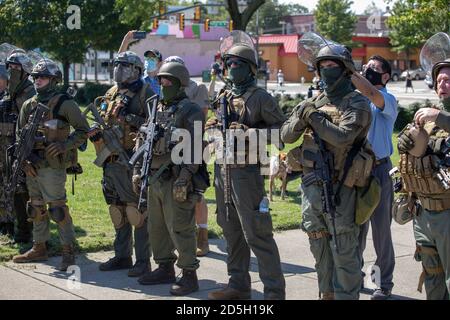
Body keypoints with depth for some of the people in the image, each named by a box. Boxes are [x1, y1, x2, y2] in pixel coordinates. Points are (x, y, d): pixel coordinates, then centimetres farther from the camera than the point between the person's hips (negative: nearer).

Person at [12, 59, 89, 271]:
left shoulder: (64, 104, -7)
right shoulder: (28, 105, 12)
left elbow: (83, 131, -4)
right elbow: (19, 135, 15)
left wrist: (64, 145, -17)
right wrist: (25, 159, 3)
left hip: (53, 166, -7)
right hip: (32, 166, 7)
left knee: (57, 208, -9)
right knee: (36, 209, 14)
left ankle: (68, 251, -1)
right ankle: (39, 248, 25)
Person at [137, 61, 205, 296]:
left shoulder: (190, 111, -8)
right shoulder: (158, 110, 17)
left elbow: (194, 148, -16)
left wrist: (185, 178, -23)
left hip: (176, 181, -9)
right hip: (155, 179, 9)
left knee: (180, 229, -6)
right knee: (157, 228, 15)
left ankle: (189, 275, 2)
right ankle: (165, 269, 27)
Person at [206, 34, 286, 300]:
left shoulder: (261, 98, -7)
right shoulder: (224, 97, 15)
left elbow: (282, 128, -9)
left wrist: (248, 132, -19)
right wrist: (212, 128, 4)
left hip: (246, 171, -8)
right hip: (222, 169, 8)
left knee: (256, 234, -8)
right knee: (232, 231, 14)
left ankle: (275, 290, -2)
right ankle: (239, 285, 25)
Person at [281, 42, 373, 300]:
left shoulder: (357, 104, -5)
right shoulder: (316, 102, 13)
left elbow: (342, 137, -21)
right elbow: (286, 136, 9)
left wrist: (314, 116, -16)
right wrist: (300, 119, -10)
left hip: (339, 189, -6)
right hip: (311, 187, 6)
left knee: (344, 252, -2)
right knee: (320, 249, 15)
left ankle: (347, 296, 5)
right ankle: (327, 294, 26)